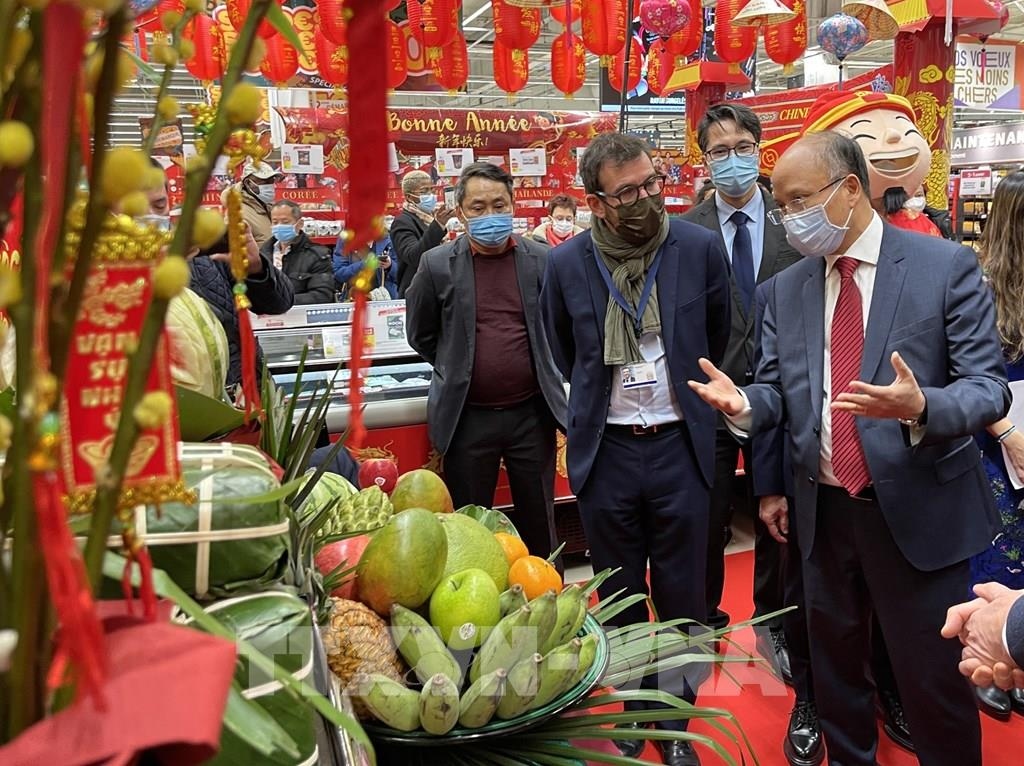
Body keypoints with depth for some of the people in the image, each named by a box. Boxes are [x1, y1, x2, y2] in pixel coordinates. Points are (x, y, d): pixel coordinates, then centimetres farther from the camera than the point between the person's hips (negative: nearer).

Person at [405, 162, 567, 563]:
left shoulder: (542, 260, -1)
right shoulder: (437, 265, -4)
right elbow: (421, 335, 9)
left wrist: (539, 368, 10)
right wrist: (458, 370, 8)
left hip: (532, 412, 1)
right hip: (468, 417, -1)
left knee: (539, 525, 13)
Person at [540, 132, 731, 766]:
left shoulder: (700, 248, -6)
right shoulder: (567, 263, -5)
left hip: (680, 445, 0)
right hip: (606, 450, 1)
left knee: (681, 595, 10)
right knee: (620, 595, 14)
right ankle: (633, 711, 34)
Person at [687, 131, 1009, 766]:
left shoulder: (947, 266, -7)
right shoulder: (785, 290, 6)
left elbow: (990, 388, -10)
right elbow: (778, 391, 7)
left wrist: (919, 406, -31)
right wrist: (744, 404, -16)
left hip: (918, 509, -4)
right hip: (824, 511, 4)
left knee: (934, 682, 8)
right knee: (835, 671, 19)